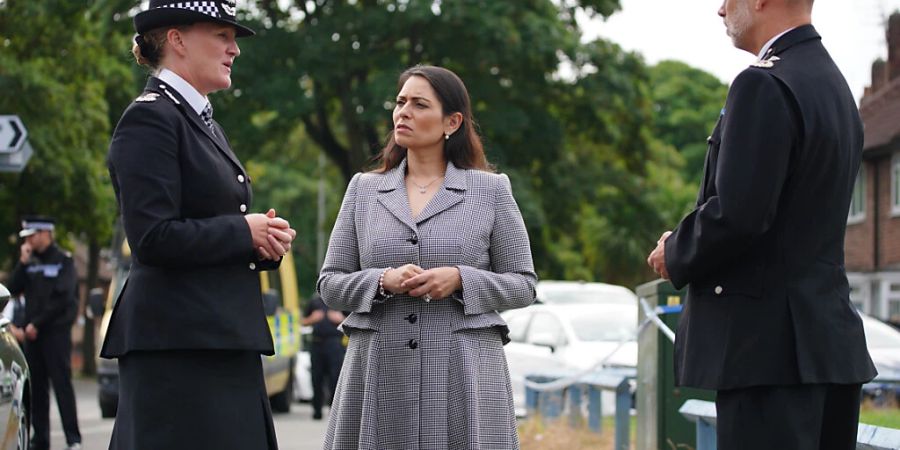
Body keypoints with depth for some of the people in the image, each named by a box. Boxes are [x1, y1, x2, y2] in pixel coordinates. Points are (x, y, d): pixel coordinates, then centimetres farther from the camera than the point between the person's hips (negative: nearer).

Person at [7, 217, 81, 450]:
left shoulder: (63, 261, -3)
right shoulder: (31, 263, 15)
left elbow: (62, 298, -11)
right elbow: (13, 289, 8)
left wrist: (37, 324, -12)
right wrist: (22, 262, -1)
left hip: (56, 332, -6)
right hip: (33, 332, 6)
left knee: (61, 383, -9)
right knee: (36, 387, 5)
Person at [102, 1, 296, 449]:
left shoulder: (204, 123, 20)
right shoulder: (150, 119, -9)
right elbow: (153, 238, -19)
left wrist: (266, 239, 6)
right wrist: (244, 231, -8)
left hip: (223, 341, 9)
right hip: (176, 343, -9)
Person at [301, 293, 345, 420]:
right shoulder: (315, 300, 14)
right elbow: (304, 321, 21)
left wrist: (341, 319, -12)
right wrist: (312, 319, 1)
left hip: (334, 344, -3)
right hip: (317, 343, 4)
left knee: (335, 377, -7)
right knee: (317, 378, 6)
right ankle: (317, 410, 13)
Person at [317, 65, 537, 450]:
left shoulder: (491, 191, 8)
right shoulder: (364, 190, 14)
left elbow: (523, 285, 7)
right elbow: (330, 284, 12)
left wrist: (460, 280, -10)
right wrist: (382, 282, -8)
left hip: (465, 374, -2)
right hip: (379, 374, 2)